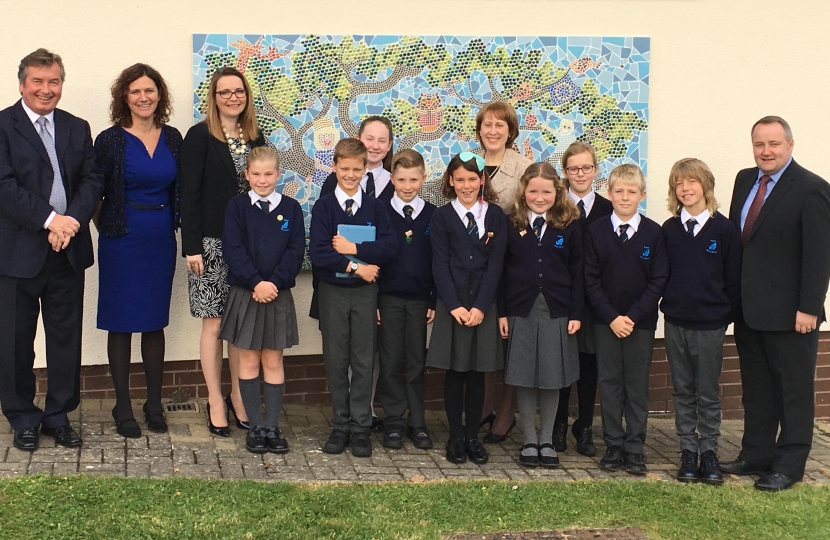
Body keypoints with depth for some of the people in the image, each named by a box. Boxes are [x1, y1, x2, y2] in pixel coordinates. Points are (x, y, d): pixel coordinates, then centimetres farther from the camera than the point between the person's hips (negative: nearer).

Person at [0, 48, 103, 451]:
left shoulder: (77, 128, 12)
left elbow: (92, 180, 4)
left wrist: (73, 219, -14)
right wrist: (49, 220, -19)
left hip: (68, 251, 4)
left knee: (66, 337, 9)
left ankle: (59, 415, 21)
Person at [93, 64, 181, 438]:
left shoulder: (172, 138, 6)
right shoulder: (110, 141, -5)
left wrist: (173, 226, 5)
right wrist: (106, 229, -3)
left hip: (161, 240, 4)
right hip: (122, 241, -3)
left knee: (155, 323, 10)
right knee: (121, 324, 2)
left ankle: (154, 404, 19)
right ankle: (123, 408, 11)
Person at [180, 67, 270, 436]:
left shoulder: (256, 139, 10)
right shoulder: (199, 137, -5)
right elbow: (189, 194, -9)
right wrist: (191, 247, -14)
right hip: (212, 244, -4)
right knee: (214, 323, 2)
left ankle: (238, 397, 19)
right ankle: (215, 403, 11)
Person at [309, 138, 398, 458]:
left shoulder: (375, 207, 3)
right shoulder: (323, 207, -1)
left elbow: (390, 248, -9)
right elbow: (318, 253, -12)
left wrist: (354, 249, -17)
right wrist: (355, 266, -16)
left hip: (365, 291, 1)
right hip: (332, 291, 0)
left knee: (363, 360, 3)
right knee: (336, 361, 6)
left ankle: (361, 428, 11)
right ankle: (340, 426, 16)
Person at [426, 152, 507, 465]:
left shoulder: (495, 215, 4)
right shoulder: (442, 217, 1)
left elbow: (495, 264, -2)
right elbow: (440, 266, -3)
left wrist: (480, 307, -11)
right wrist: (455, 306, -13)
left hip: (483, 306, 1)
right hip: (451, 306, -1)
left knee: (477, 373, 6)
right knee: (454, 372, 3)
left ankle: (473, 437, 14)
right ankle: (456, 437, 12)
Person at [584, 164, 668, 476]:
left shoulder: (653, 233, -3)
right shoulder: (596, 231, -1)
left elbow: (658, 280, -5)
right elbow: (591, 279, -2)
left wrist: (633, 316, -13)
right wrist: (611, 317, -11)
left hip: (641, 322, -1)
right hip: (605, 321, 1)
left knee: (637, 386, 5)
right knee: (609, 384, 6)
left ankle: (634, 449, 12)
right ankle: (613, 446, 14)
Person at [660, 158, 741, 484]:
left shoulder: (723, 229, -4)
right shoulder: (669, 230, 3)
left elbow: (734, 278, -2)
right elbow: (661, 274, 8)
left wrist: (727, 315, -5)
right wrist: (668, 305, 2)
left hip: (710, 325, -3)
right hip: (676, 323, 3)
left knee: (708, 394, 5)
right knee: (683, 392, 9)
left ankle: (709, 452, 14)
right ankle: (688, 452, 17)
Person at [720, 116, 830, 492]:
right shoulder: (745, 180, 9)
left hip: (789, 312, -7)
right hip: (749, 309, 7)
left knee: (794, 390, 6)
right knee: (755, 387, 15)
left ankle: (788, 465, 15)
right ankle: (755, 455, 26)